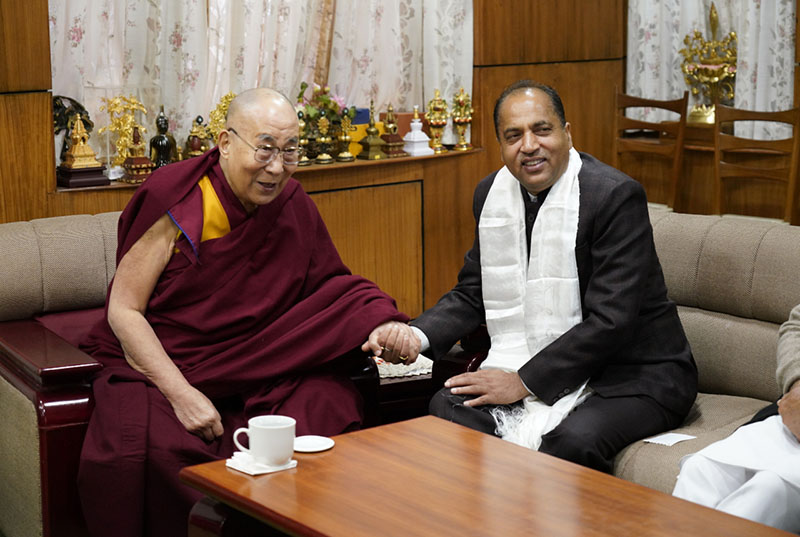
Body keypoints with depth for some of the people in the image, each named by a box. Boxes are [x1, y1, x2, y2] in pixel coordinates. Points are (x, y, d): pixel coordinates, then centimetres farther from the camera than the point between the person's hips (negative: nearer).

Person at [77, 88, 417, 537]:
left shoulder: (294, 207, 1)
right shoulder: (177, 203, -12)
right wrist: (182, 394, -21)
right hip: (161, 364, -4)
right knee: (154, 449, -33)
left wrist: (382, 325, -14)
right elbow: (124, 310, -11)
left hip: (256, 372, 4)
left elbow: (330, 290, 8)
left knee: (325, 407, -23)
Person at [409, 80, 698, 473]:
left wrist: (523, 382, -21)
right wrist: (417, 337, -8)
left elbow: (610, 320, -23)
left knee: (573, 441, -34)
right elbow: (472, 294, 12)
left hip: (632, 374, -6)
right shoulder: (491, 194, 4)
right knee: (446, 407, -16)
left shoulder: (616, 196, -18)